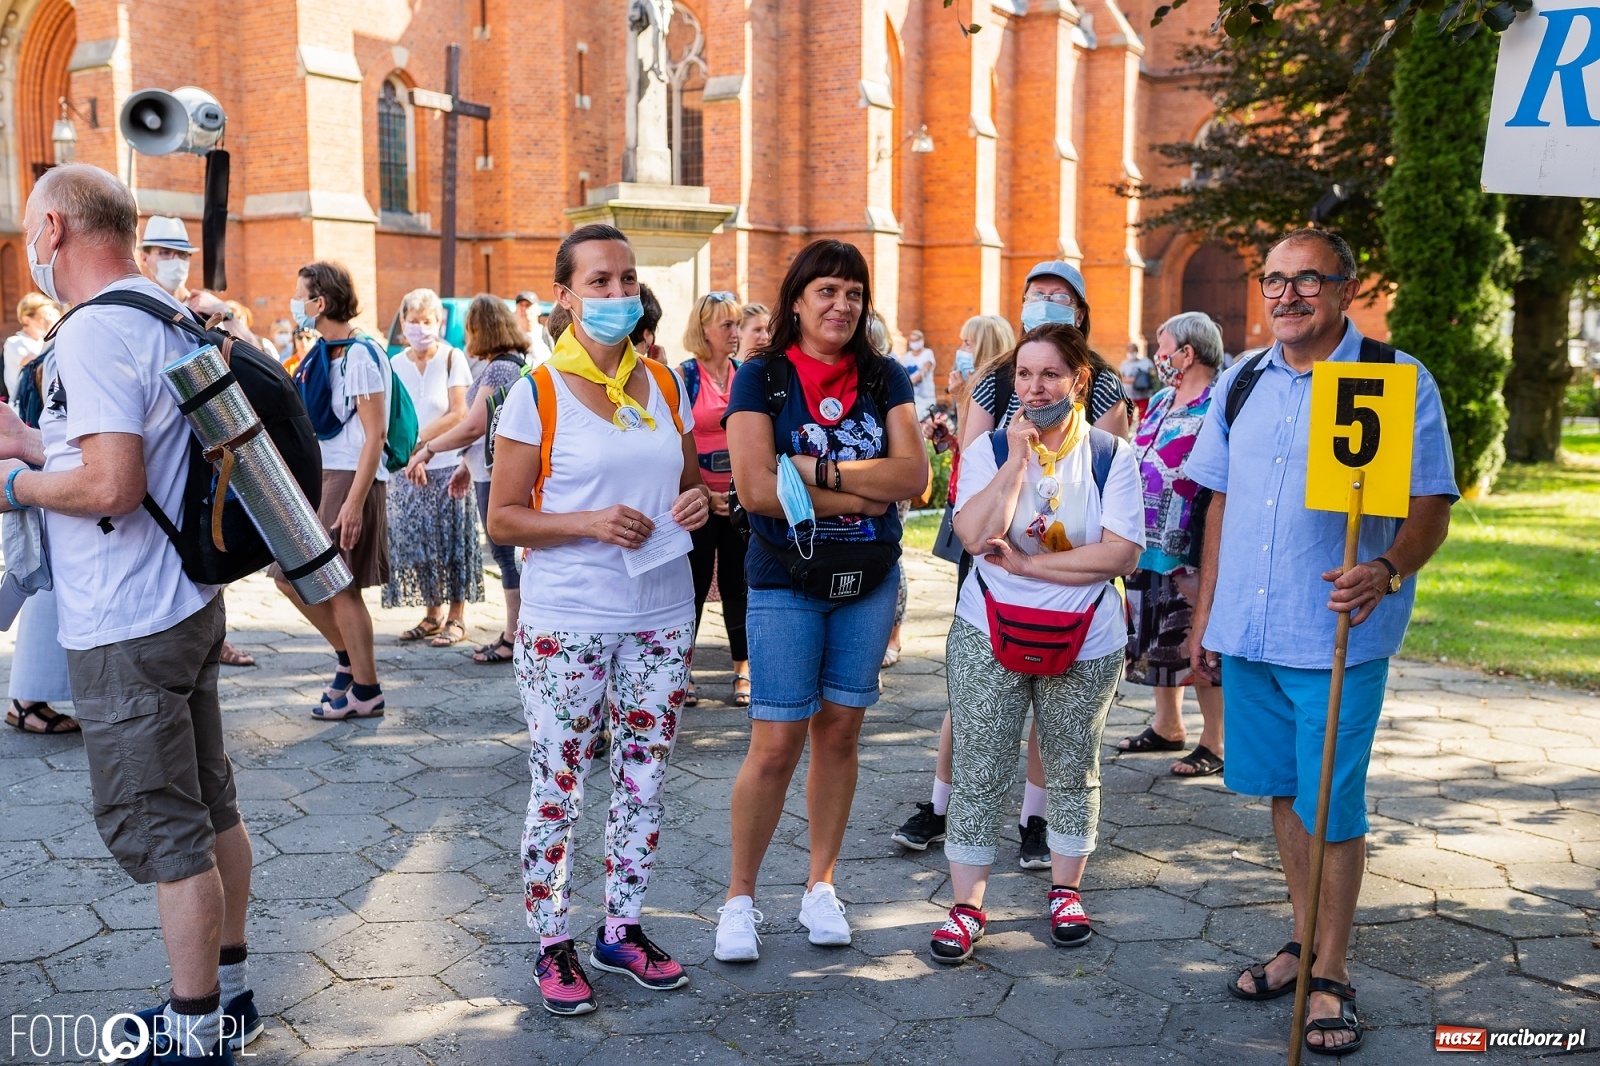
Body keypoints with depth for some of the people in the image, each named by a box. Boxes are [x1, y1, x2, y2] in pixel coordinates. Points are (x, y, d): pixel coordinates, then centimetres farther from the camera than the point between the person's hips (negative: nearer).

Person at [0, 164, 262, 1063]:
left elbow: (111, 486, -27)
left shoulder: (95, 332, -18)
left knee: (161, 833, 0)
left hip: (128, 630, -10)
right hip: (189, 602, 10)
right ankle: (228, 994, 30)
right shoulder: (168, 317, 12)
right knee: (210, 806, 16)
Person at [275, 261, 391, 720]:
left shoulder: (360, 355, -14)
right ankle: (348, 657, 25)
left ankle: (366, 691, 8)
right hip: (320, 478, 9)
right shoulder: (323, 353, 13)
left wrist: (354, 502, -22)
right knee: (290, 576, 10)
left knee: (341, 588, -3)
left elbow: (375, 434, -18)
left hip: (352, 480, -9)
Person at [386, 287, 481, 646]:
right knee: (416, 542, 5)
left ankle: (457, 617, 8)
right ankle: (432, 615, 17)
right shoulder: (395, 364, 7)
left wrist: (420, 440, -13)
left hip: (448, 465, -4)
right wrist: (411, 457, -10)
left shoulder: (452, 358, -2)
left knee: (451, 542, 0)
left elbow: (458, 414, -8)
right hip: (409, 468, 4)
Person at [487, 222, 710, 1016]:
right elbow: (501, 518, -6)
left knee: (644, 779, 12)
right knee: (558, 788, 5)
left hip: (661, 616, 5)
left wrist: (698, 501, -5)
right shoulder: (537, 393, -6)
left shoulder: (665, 385, 7)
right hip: (566, 623, -4)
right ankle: (552, 945, 21)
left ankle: (624, 929, 29)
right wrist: (590, 523, -21)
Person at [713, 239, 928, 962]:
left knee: (839, 732, 10)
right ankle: (740, 896, 13)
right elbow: (756, 488, -16)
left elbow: (913, 475, -7)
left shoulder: (884, 378, 6)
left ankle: (821, 884, 25)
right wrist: (864, 494, -14)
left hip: (870, 579, 3)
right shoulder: (761, 377, -4)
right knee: (776, 743, -4)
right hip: (785, 582, -3)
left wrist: (817, 471, -17)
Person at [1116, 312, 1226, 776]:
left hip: (1190, 555, -9)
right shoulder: (1161, 401, 14)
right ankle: (1166, 726, 31)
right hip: (1148, 547, 9)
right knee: (1156, 640, 16)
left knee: (1197, 647, -1)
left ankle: (1214, 743, 11)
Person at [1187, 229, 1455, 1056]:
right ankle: (1304, 939, 33)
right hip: (1248, 631, 5)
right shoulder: (1241, 383, 9)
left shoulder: (1399, 380, -6)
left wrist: (1388, 570, -30)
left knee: (1332, 807, 1)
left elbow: (1429, 508, -9)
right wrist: (1203, 617, 12)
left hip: (1339, 637, -5)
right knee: (1284, 792, 15)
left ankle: (1330, 976, 17)